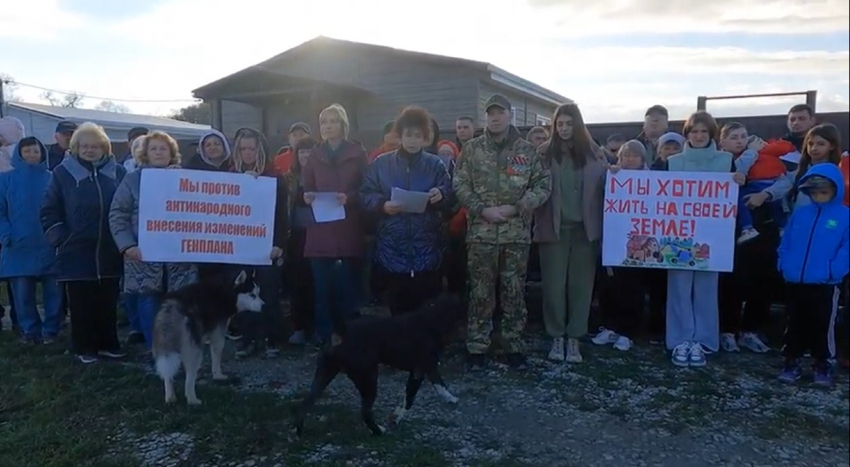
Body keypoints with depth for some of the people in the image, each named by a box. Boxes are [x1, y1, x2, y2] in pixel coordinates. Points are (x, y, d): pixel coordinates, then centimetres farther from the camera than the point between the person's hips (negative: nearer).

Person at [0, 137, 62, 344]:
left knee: (53, 291, 4)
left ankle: (51, 330, 16)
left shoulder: (52, 179, 3)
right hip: (18, 248, 1)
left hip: (49, 246, 0)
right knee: (23, 293, 6)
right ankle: (30, 330, 19)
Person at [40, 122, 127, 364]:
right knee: (81, 302, 6)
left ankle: (108, 343, 22)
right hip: (76, 251, -1)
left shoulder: (117, 172, 4)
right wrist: (60, 238, -6)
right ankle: (84, 347, 17)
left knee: (108, 300, 10)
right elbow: (49, 210, 2)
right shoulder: (63, 172, 1)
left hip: (109, 251, 2)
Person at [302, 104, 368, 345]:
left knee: (348, 285, 2)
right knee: (322, 286, 2)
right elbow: (307, 187, 14)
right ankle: (324, 338, 12)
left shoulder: (358, 153, 4)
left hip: (349, 229, -2)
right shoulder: (315, 154, 13)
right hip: (320, 230, 2)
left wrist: (349, 198, -17)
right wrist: (307, 197, -8)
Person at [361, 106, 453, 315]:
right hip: (393, 250, 1)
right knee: (398, 306, 8)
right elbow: (366, 196, 2)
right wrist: (383, 205, -17)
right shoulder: (381, 163, 6)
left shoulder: (436, 164, 6)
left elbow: (451, 199, 2)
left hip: (427, 250, 0)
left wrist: (441, 195, -21)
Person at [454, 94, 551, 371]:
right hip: (481, 233, 0)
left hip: (517, 233, 1)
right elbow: (460, 184, 1)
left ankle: (514, 347, 20)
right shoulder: (472, 149, 5)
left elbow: (544, 184, 1)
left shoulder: (527, 151, 5)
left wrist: (516, 207, -11)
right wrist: (482, 210, -12)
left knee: (515, 293, 8)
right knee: (480, 293, 5)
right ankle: (477, 348, 16)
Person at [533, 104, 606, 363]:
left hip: (584, 229, 1)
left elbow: (604, 188, 10)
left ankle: (574, 339, 16)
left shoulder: (593, 154, 6)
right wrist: (539, 223, -10)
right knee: (554, 286, 1)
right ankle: (557, 338, 15)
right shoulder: (546, 155, 2)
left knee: (580, 285, 5)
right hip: (554, 229, -1)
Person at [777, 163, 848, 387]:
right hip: (794, 282, 3)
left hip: (824, 285, -3)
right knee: (795, 324, 12)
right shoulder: (799, 213, 6)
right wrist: (784, 264, 0)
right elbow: (786, 242, 11)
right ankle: (791, 362, 22)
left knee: (822, 326, 6)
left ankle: (823, 365, 21)